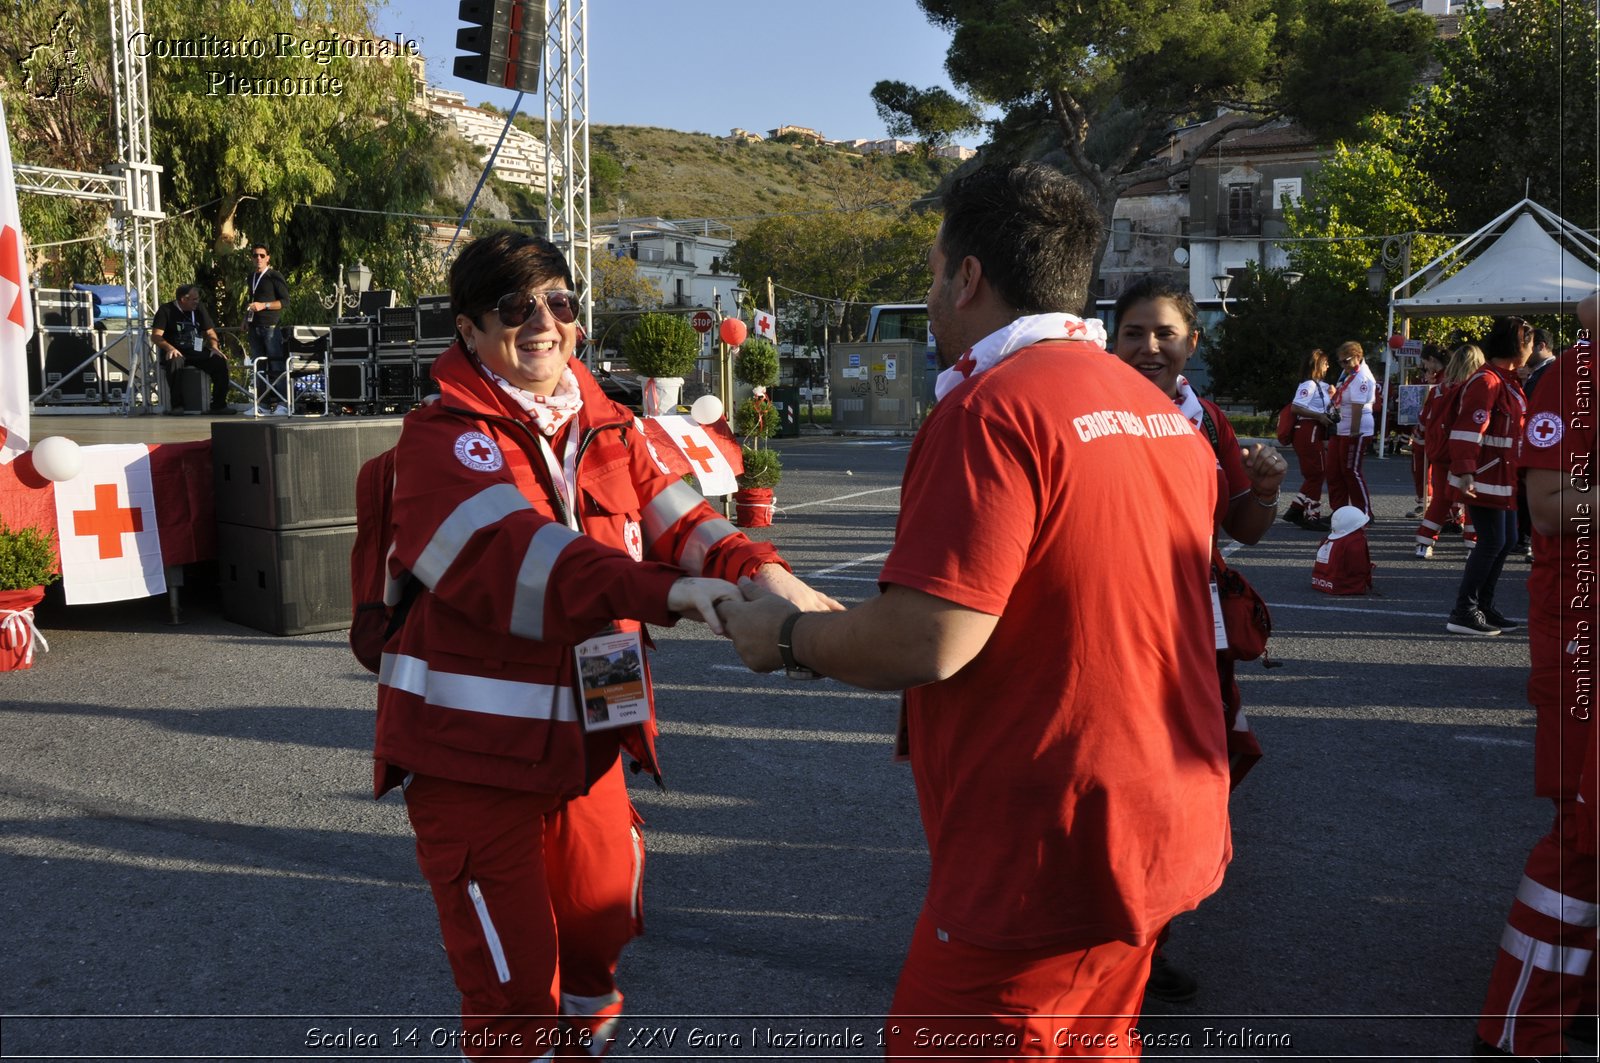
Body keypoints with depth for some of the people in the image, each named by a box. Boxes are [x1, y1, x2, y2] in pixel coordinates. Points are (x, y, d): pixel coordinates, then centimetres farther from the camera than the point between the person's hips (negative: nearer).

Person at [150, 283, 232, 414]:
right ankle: (177, 405, -28)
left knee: (220, 361, -20)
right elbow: (155, 336, -9)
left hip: (198, 352, 4)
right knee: (175, 362, -38)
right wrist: (169, 348, -28)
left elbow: (210, 332, 15)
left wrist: (214, 347, -7)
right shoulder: (166, 310, -2)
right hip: (176, 352, -4)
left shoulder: (199, 309, 11)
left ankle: (219, 404, -14)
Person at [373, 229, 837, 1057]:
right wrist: (666, 591, -43)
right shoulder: (441, 437, -14)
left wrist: (757, 570, -24)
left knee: (597, 940, 22)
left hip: (585, 741, 6)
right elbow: (514, 555, -30)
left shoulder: (606, 427, 8)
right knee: (513, 988, 4)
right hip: (475, 749, -6)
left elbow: (672, 516, -3)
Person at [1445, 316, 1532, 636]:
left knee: (1506, 540, 13)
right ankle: (1464, 613, -3)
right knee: (1492, 541, -9)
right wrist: (1465, 472, -34)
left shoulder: (1508, 380, 16)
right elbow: (1468, 430, -27)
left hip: (1504, 477, 11)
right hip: (1485, 478, -10)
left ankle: (1483, 607, 22)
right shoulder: (1486, 381, -17)